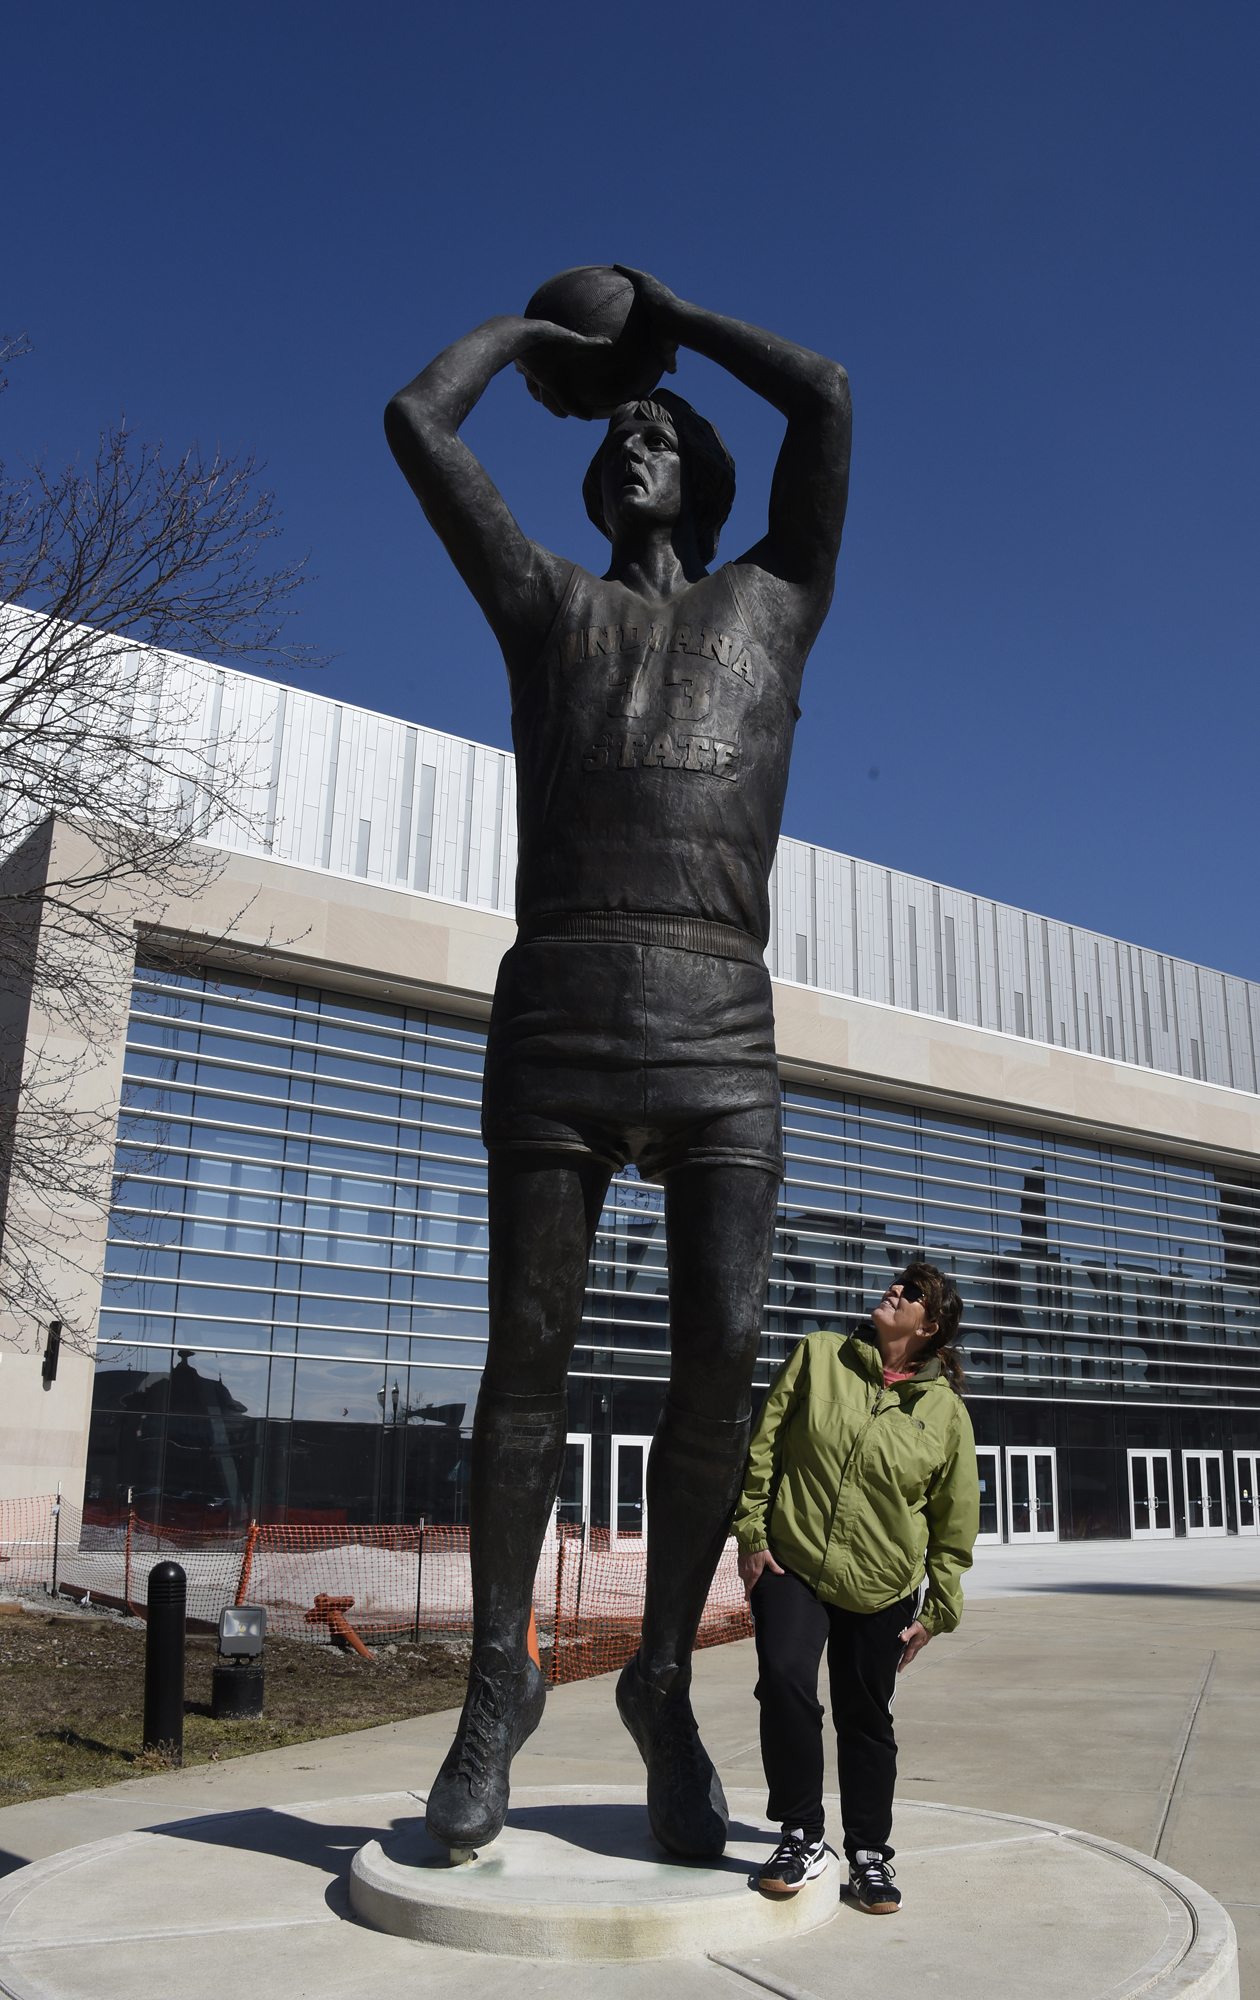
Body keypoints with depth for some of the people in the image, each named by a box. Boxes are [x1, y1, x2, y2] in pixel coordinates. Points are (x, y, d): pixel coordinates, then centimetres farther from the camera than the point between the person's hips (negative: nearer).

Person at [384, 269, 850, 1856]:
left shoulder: (773, 600, 24)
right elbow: (416, 419, 22)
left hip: (721, 1028, 0)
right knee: (530, 1355, -1)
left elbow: (826, 396, 19)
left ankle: (664, 1682, 10)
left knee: (724, 1356, -8)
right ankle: (499, 1683, 14)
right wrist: (530, 327, 37)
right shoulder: (547, 605, 23)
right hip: (554, 1011, 0)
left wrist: (675, 321, 31)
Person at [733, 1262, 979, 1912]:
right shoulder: (817, 1356, -2)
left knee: (866, 1718, 10)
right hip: (790, 1564, -1)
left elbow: (954, 1525, 4)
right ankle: (801, 1839, 0)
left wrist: (935, 1611, 4)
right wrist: (752, 1531, -4)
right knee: (785, 1679, -20)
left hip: (882, 1589, 1)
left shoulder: (946, 1411, -2)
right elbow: (763, 1444, 0)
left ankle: (869, 1853, 31)